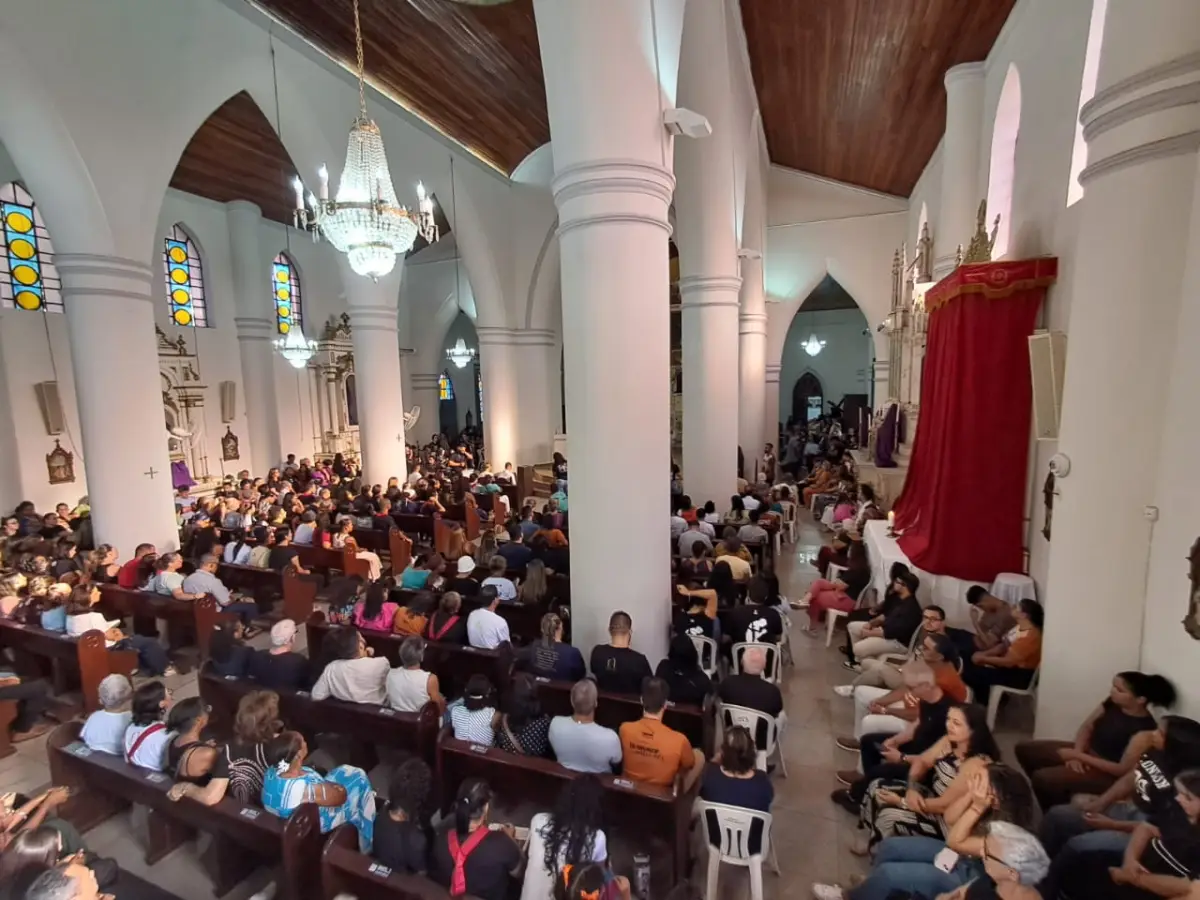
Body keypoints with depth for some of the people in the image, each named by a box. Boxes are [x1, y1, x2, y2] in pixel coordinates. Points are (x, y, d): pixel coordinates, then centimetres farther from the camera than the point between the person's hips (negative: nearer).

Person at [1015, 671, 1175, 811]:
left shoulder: (1144, 728, -25)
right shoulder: (1113, 703, -4)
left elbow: (1123, 769, -23)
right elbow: (1086, 727, 6)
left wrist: (1078, 756, -22)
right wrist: (1077, 754, -11)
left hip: (1108, 774, -8)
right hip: (1087, 752, 8)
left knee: (1043, 777, -26)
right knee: (1025, 749, 1)